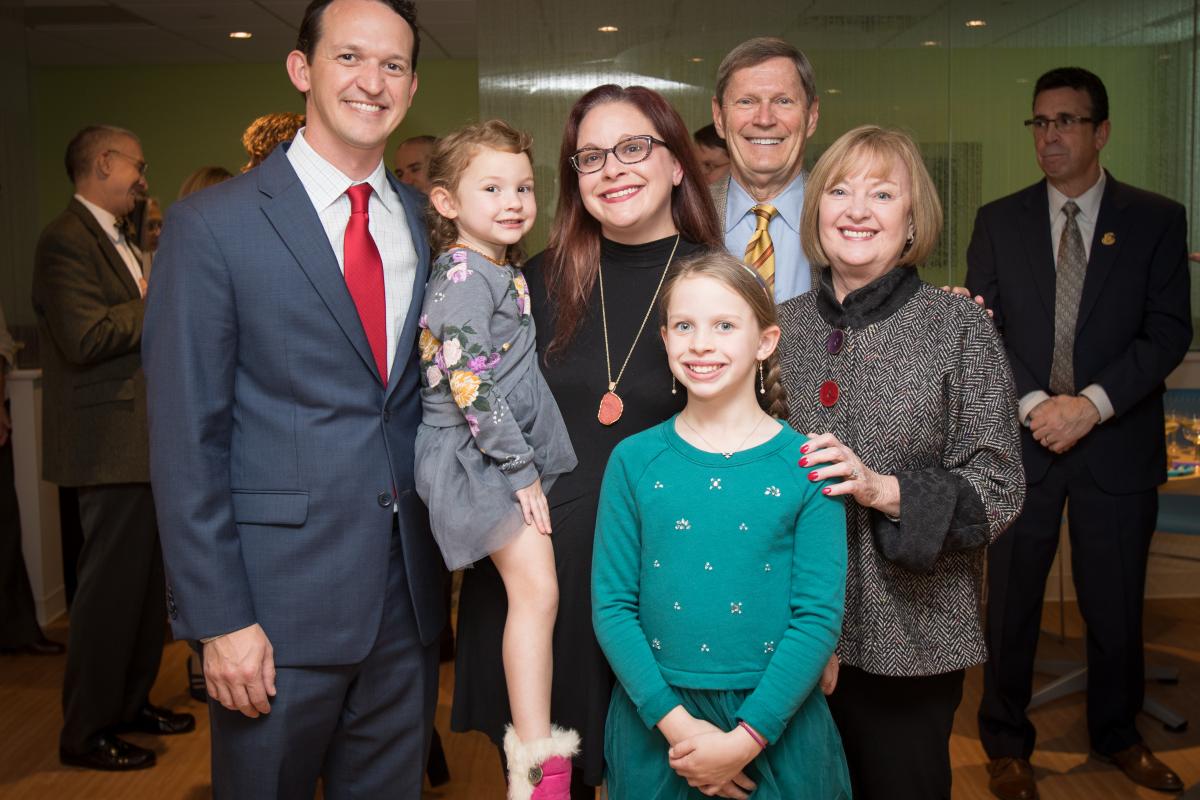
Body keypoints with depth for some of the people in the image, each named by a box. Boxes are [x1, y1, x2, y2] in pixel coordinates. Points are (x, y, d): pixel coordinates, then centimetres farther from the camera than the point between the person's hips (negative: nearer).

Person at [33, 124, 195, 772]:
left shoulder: (118, 242, 19)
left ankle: (131, 701, 29)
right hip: (110, 441, -10)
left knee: (146, 578, 15)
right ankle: (85, 731, 9)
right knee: (111, 582, -3)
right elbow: (86, 338, -23)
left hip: (142, 437, 10)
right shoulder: (67, 238, -12)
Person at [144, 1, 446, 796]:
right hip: (279, 603, -4)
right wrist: (219, 618, -12)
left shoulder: (430, 224, 7)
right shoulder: (213, 224, -7)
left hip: (409, 590, 4)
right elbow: (187, 439, -9)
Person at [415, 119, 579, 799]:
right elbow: (471, 387, -20)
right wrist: (520, 468, -16)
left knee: (533, 591, 7)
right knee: (538, 588, -13)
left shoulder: (507, 270, 15)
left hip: (519, 446, 9)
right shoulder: (462, 278, -14)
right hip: (474, 455, -9)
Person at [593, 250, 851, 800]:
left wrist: (744, 739, -14)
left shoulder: (807, 466, -7)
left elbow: (818, 617, -9)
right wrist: (676, 722, -13)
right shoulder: (634, 461, -3)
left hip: (774, 720, -1)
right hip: (656, 718, 1)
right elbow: (612, 604, -5)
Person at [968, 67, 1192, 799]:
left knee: (1117, 606, 12)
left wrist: (1091, 404, -16)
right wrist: (1034, 404, -13)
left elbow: (1169, 332, -4)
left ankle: (1118, 735, 35)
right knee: (1013, 605, 8)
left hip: (1118, 446, 0)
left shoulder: (1157, 220, 2)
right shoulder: (999, 222, 4)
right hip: (1022, 442, 0)